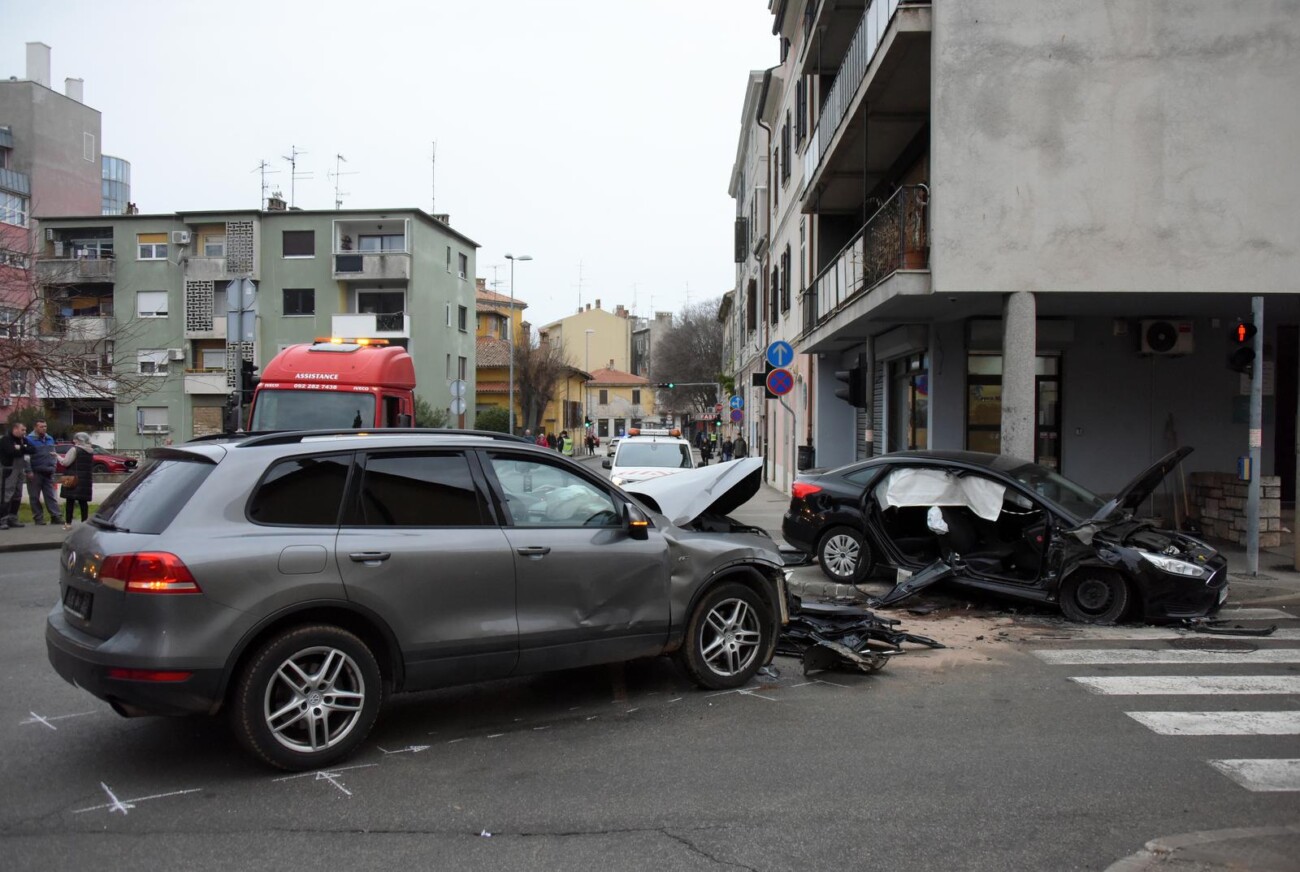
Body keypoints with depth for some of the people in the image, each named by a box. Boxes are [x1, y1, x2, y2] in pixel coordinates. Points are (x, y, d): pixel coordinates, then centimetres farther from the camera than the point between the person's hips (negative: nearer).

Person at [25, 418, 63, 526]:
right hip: (35, 473, -5)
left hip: (48, 472, 5)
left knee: (51, 495, 4)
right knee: (35, 496, 2)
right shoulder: (30, 439, -7)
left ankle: (56, 516, 3)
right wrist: (29, 471, -16)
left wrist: (54, 464, 11)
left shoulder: (50, 439, 13)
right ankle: (38, 518, 6)